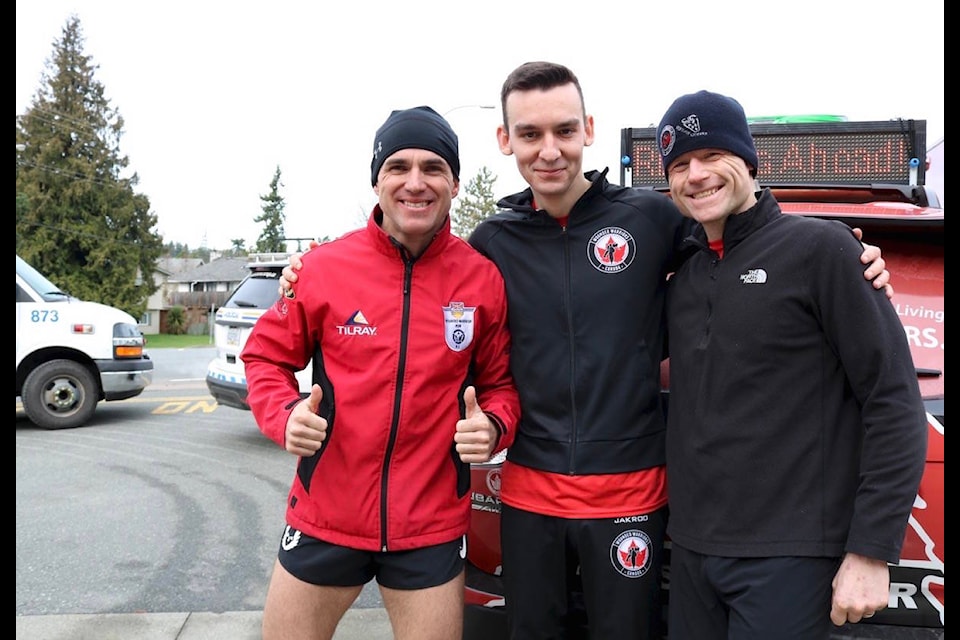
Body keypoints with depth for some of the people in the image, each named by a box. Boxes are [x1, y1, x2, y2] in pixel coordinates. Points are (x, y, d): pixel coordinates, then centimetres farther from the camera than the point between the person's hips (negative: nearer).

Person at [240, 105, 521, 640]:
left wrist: (493, 426, -14)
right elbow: (266, 355, 5)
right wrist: (285, 415, -14)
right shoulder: (325, 266, -7)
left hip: (432, 527, 0)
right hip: (324, 518, 1)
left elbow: (501, 382, 6)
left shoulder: (484, 279, -5)